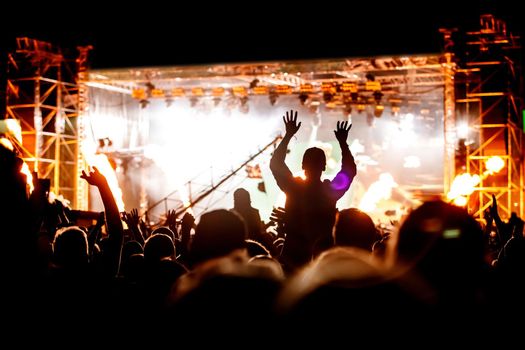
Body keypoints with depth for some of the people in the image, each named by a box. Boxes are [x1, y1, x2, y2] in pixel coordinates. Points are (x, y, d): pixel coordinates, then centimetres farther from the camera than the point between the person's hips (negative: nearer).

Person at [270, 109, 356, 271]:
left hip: (293, 256, 0)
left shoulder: (294, 188, -11)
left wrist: (288, 135, 1)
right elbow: (350, 170, 6)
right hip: (324, 257, 0)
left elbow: (275, 163, 1)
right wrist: (343, 142, 7)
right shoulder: (331, 191, -10)